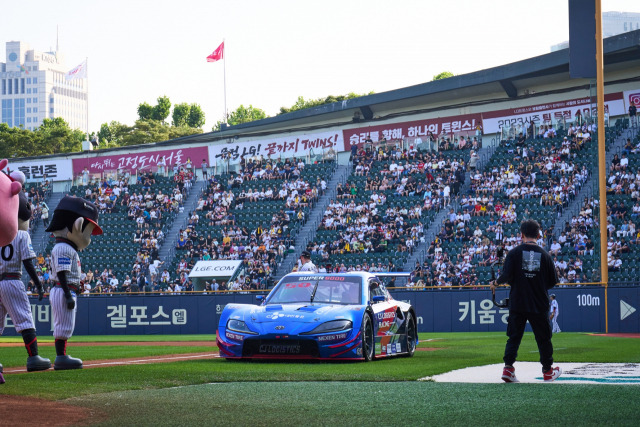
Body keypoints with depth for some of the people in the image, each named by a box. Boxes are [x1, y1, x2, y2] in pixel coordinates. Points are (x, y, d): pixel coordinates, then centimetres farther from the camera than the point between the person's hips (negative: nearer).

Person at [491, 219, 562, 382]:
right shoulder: (544, 255, 1)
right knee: (543, 337, 12)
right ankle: (548, 371, 21)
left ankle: (508, 368, -4)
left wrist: (496, 283, 6)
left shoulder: (514, 253, -5)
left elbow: (507, 275, -14)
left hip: (517, 303, -1)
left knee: (514, 337, 7)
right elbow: (553, 281, 5)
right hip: (539, 306, 1)